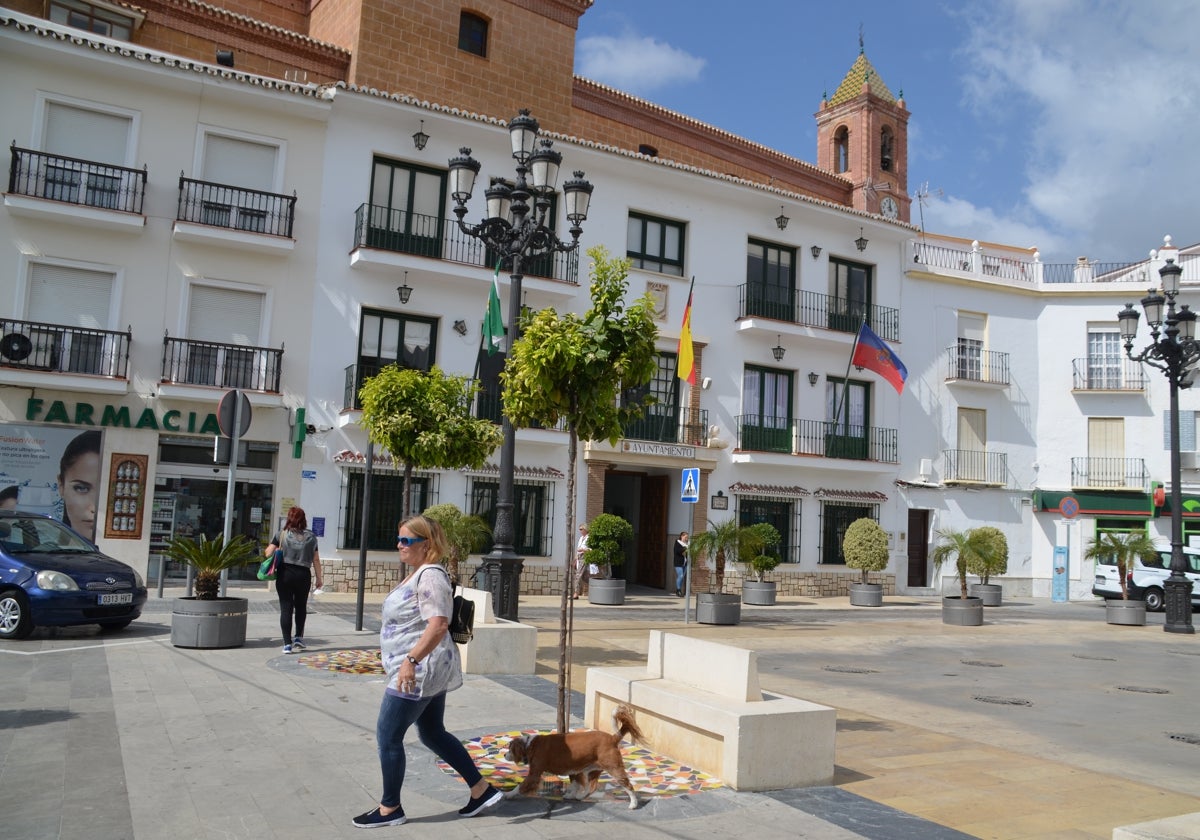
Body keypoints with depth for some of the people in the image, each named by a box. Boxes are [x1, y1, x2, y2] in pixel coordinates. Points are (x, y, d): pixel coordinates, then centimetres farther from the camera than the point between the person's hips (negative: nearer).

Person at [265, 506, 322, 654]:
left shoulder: (282, 535, -2)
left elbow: (268, 553, -6)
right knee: (301, 606, 21)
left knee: (286, 608, 3)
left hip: (284, 574, -1)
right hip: (303, 575, 1)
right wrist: (319, 578, 11)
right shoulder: (311, 536, 3)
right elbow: (316, 560, 4)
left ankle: (287, 643, 1)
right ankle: (299, 637, 22)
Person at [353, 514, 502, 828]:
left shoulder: (430, 576, -19)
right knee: (433, 734, 17)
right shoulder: (418, 574, 13)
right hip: (428, 672, 11)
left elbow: (438, 625, -29)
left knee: (388, 736, 1)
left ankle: (389, 808, 16)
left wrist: (410, 660, -33)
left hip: (419, 671, -11)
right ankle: (482, 790, 23)